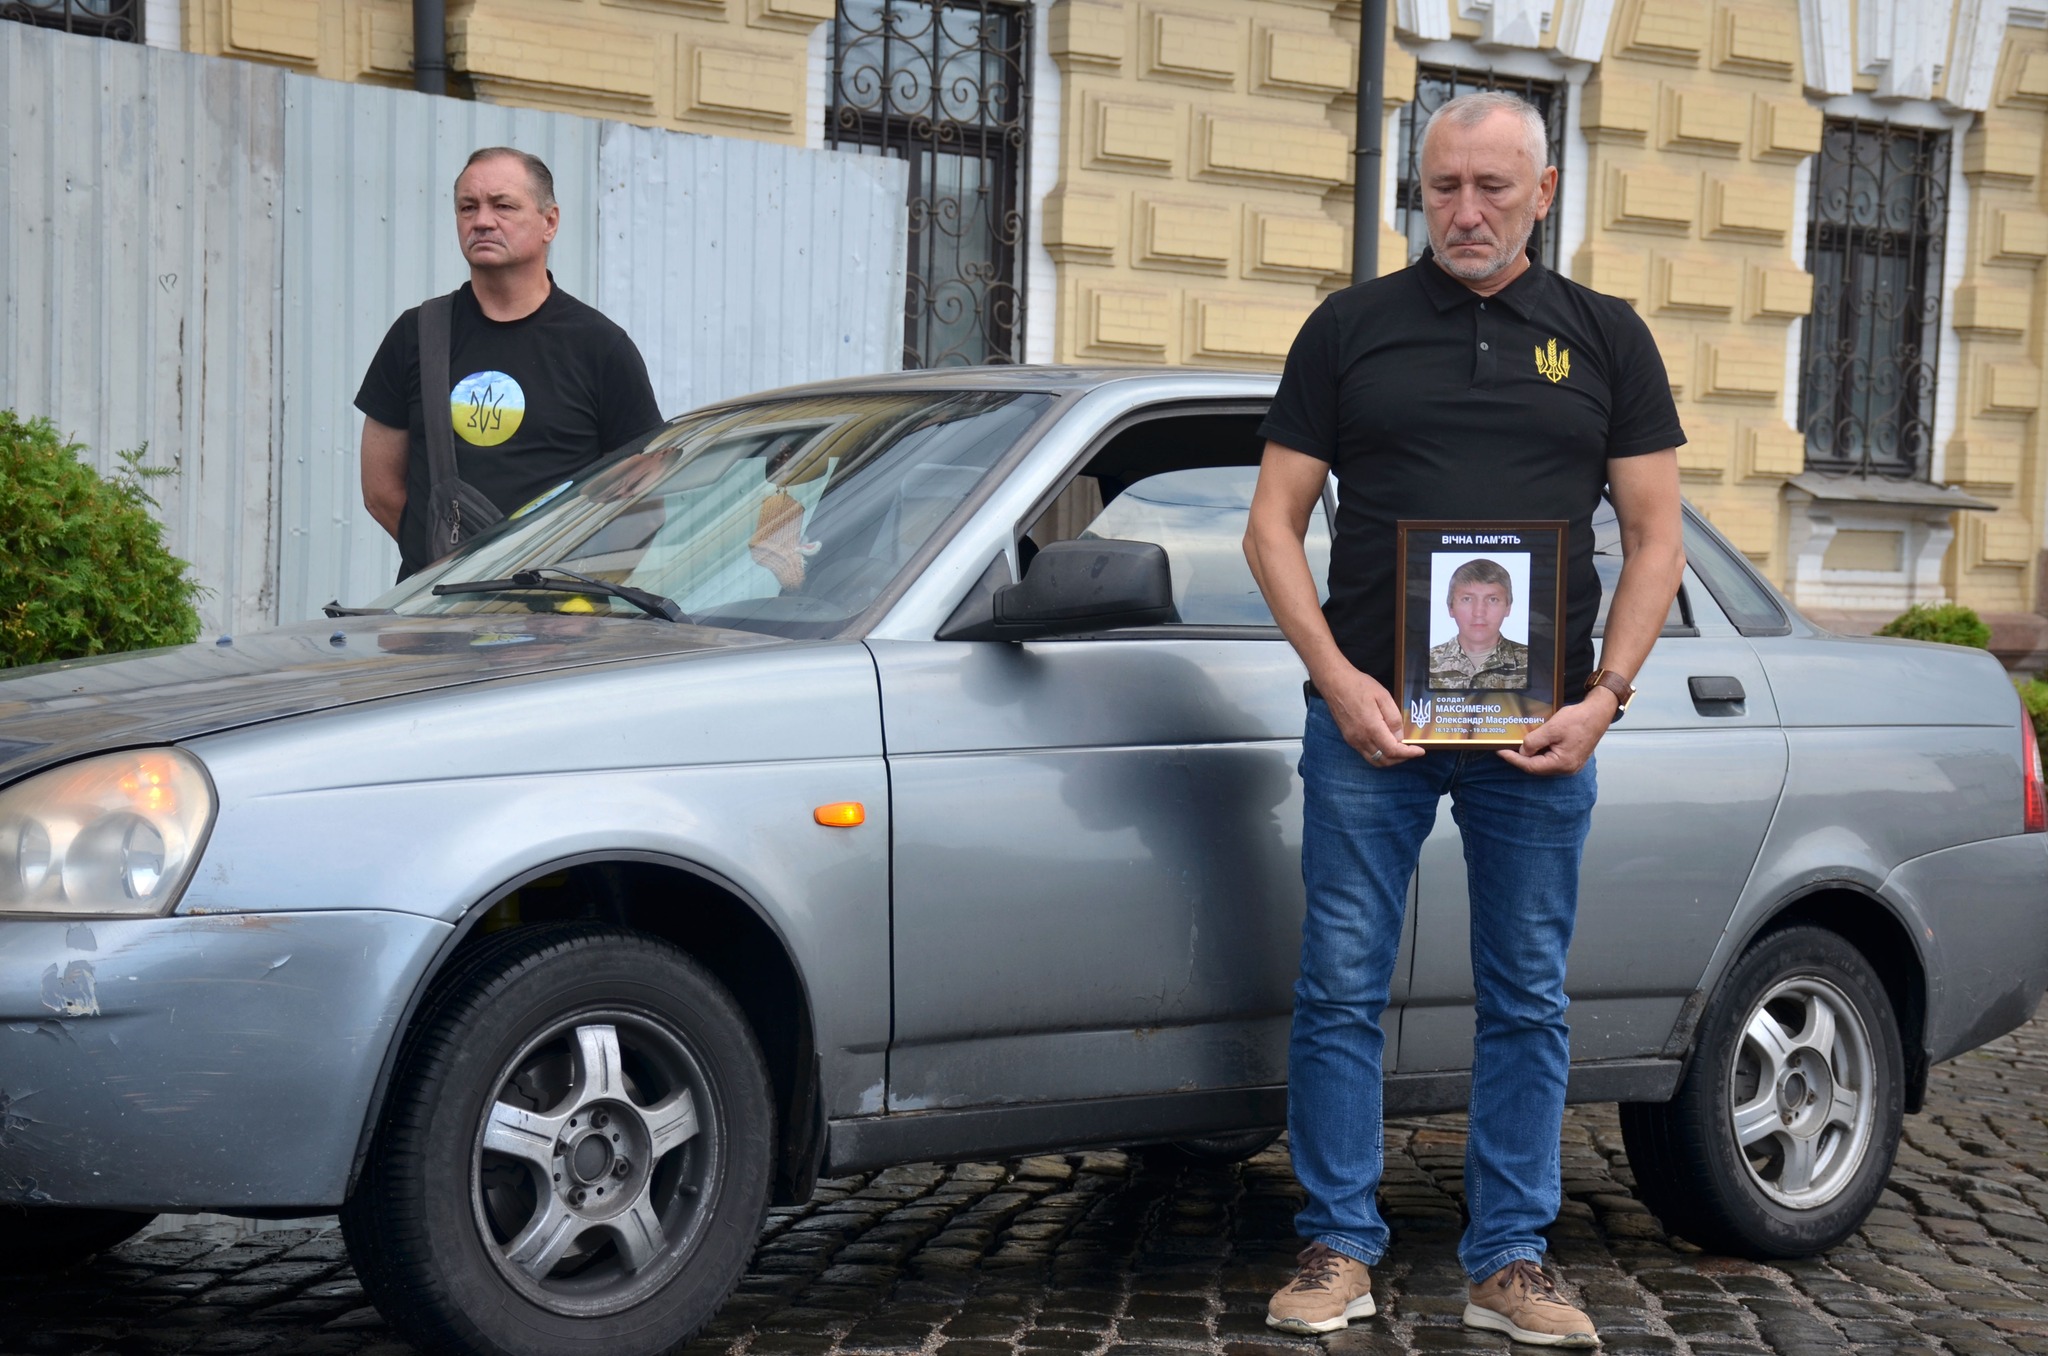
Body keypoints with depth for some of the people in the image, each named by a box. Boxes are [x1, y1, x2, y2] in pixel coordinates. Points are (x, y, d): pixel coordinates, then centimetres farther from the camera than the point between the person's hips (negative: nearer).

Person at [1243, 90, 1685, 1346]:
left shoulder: (1605, 337, 10)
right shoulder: (1352, 328, 7)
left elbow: (1656, 536, 8)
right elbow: (1276, 523, 5)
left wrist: (1604, 698, -5)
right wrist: (1337, 677, -8)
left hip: (1539, 729, 1)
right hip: (1368, 716, -1)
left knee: (1529, 1000, 7)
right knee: (1344, 991, 1)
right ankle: (1340, 1251, 12)